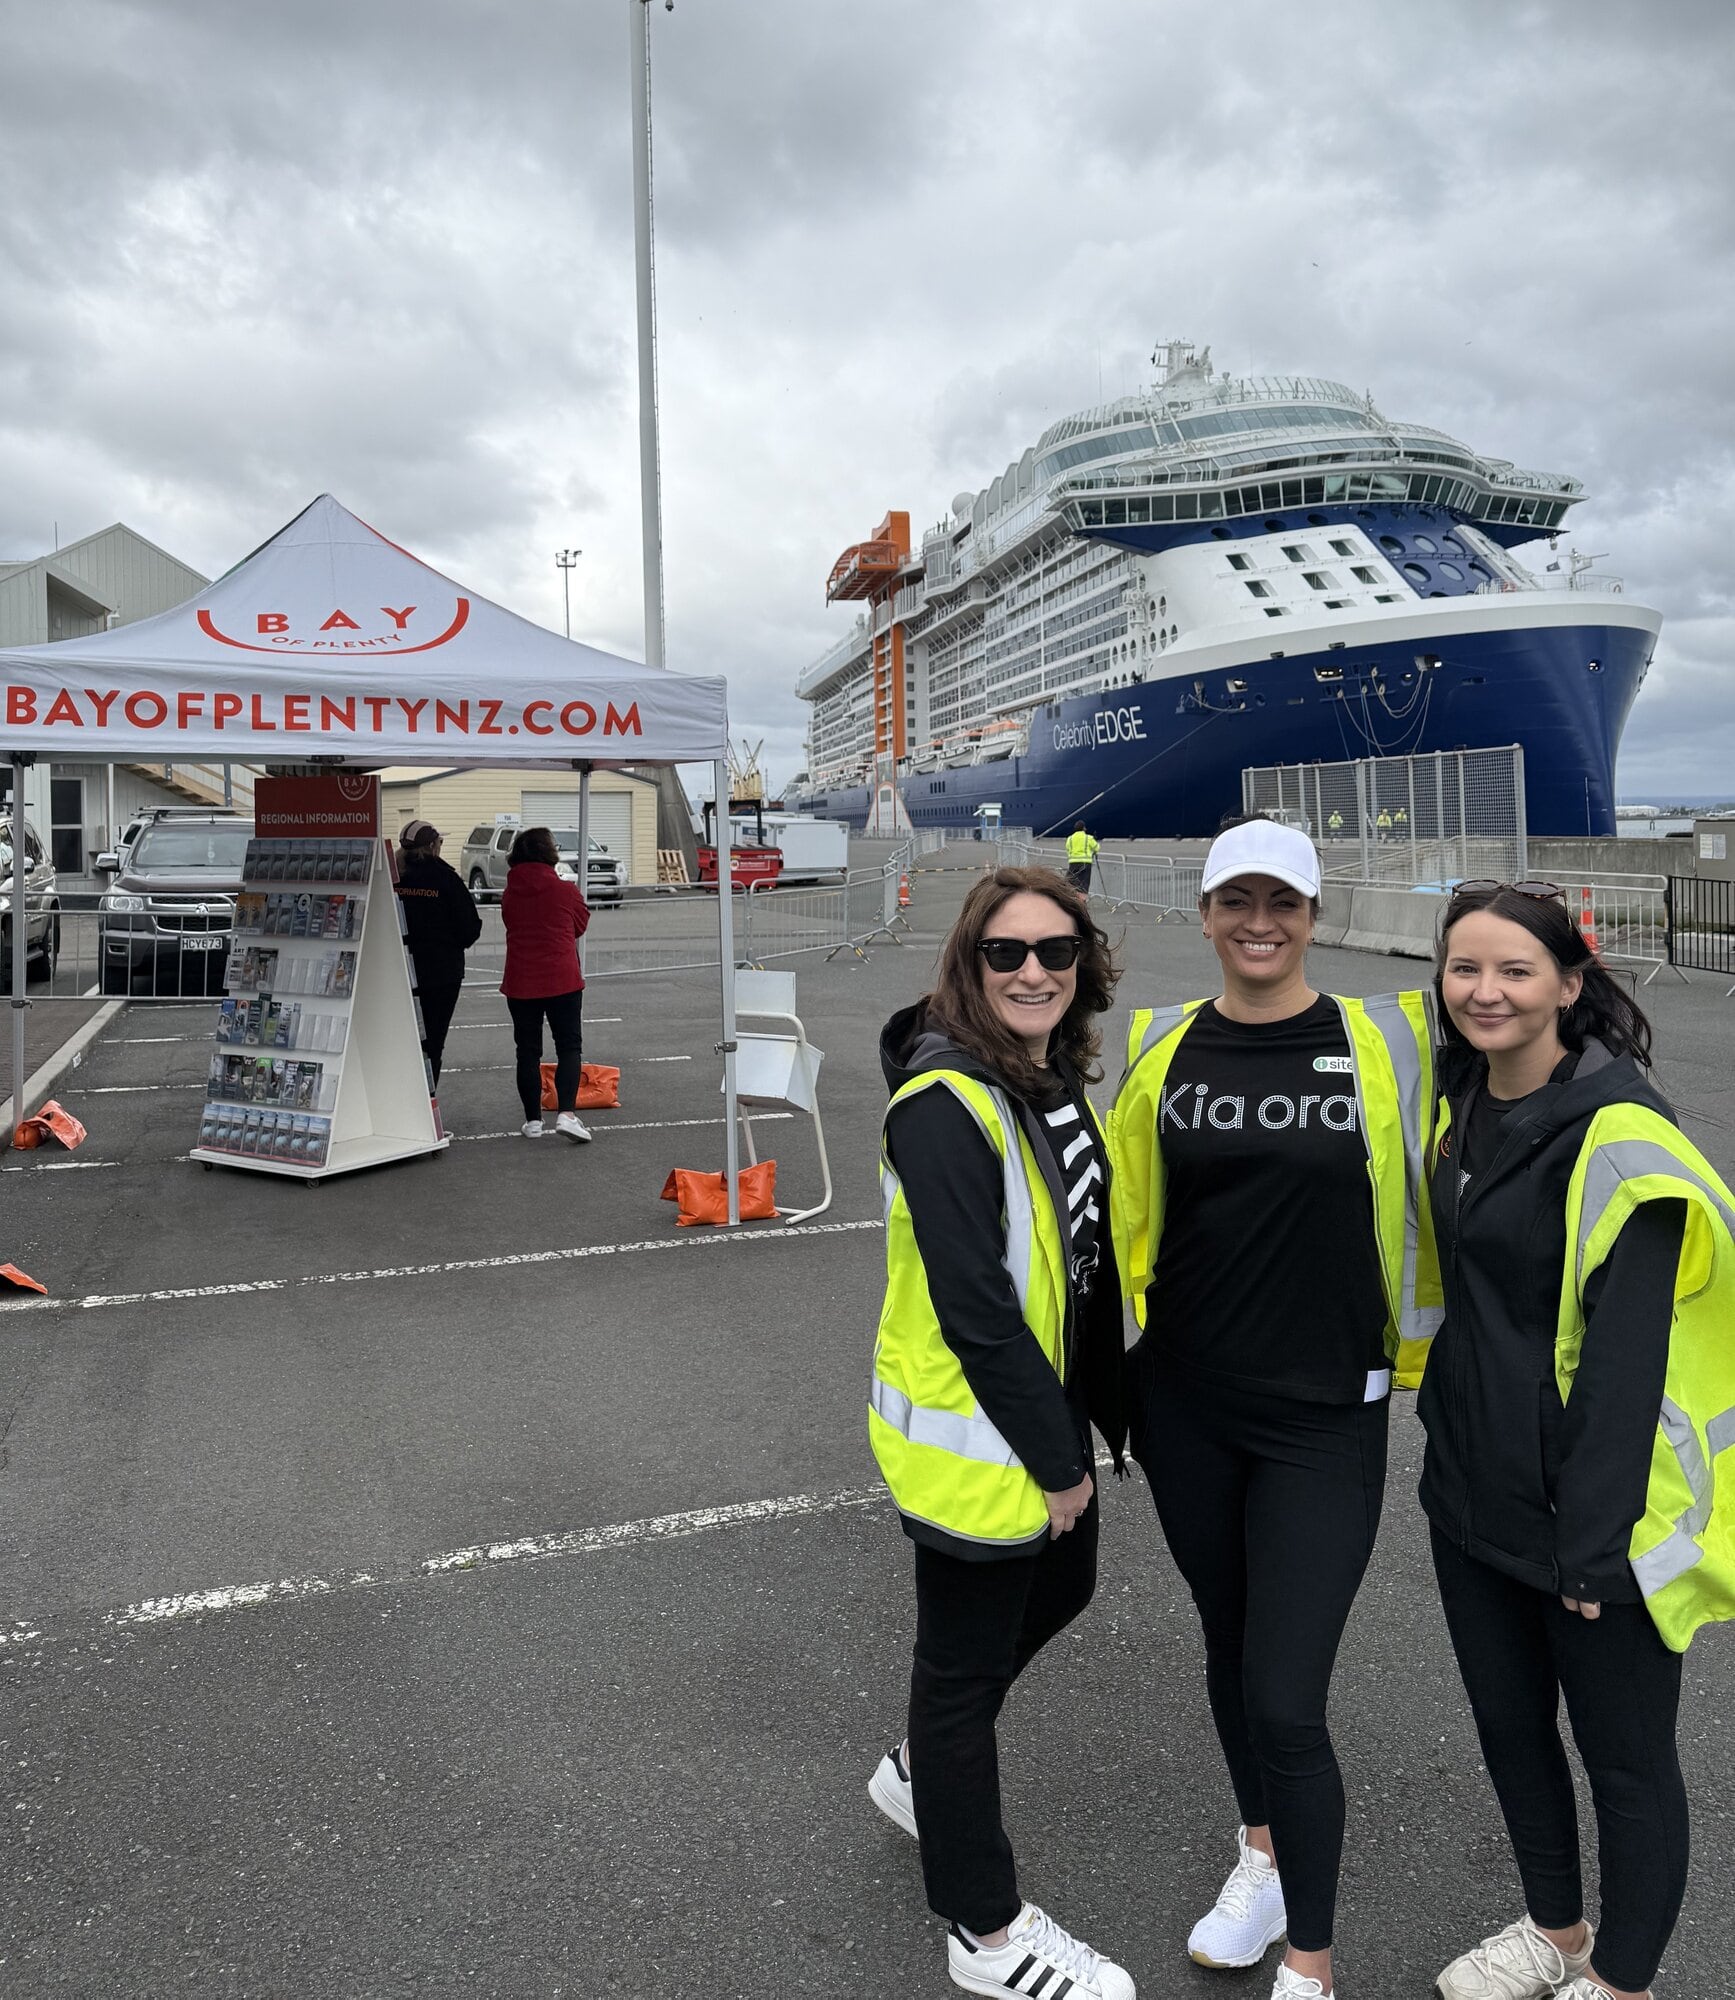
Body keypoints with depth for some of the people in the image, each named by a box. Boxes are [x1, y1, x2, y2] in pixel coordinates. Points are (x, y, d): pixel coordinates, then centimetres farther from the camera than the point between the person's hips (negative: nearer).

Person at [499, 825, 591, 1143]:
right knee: (569, 1047, 3)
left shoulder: (509, 895, 2)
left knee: (528, 1051, 11)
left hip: (520, 983, 3)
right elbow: (581, 925, 9)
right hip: (562, 981, -3)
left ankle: (533, 1119, 14)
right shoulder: (567, 891, -6)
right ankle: (566, 1113, -12)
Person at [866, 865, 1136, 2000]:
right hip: (970, 1438, -9)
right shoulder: (944, 1108, -25)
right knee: (967, 1661, 10)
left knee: (1060, 1587, 27)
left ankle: (923, 1772, 51)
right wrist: (1055, 1463, -17)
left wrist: (1104, 1412, 12)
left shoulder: (1056, 1079, 3)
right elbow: (976, 1311, -26)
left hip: (1045, 1408, 9)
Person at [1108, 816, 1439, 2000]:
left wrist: (1423, 1350, 4)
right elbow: (1129, 1211, 10)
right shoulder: (1162, 1046, -1)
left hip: (1325, 1420, -3)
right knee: (1228, 1640, 20)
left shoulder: (1386, 1041, -7)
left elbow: (1431, 1200, 4)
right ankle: (1263, 1858, 47)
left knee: (1284, 1700, -2)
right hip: (1184, 1404, 3)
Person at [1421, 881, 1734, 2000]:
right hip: (1472, 1487, 7)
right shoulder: (1461, 1103, 4)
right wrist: (1448, 1427, 15)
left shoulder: (1616, 1132, -19)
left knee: (1624, 1756, 12)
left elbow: (1626, 1354, -21)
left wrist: (1595, 1542, -20)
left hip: (1589, 1505, -7)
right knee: (1507, 1721, 21)